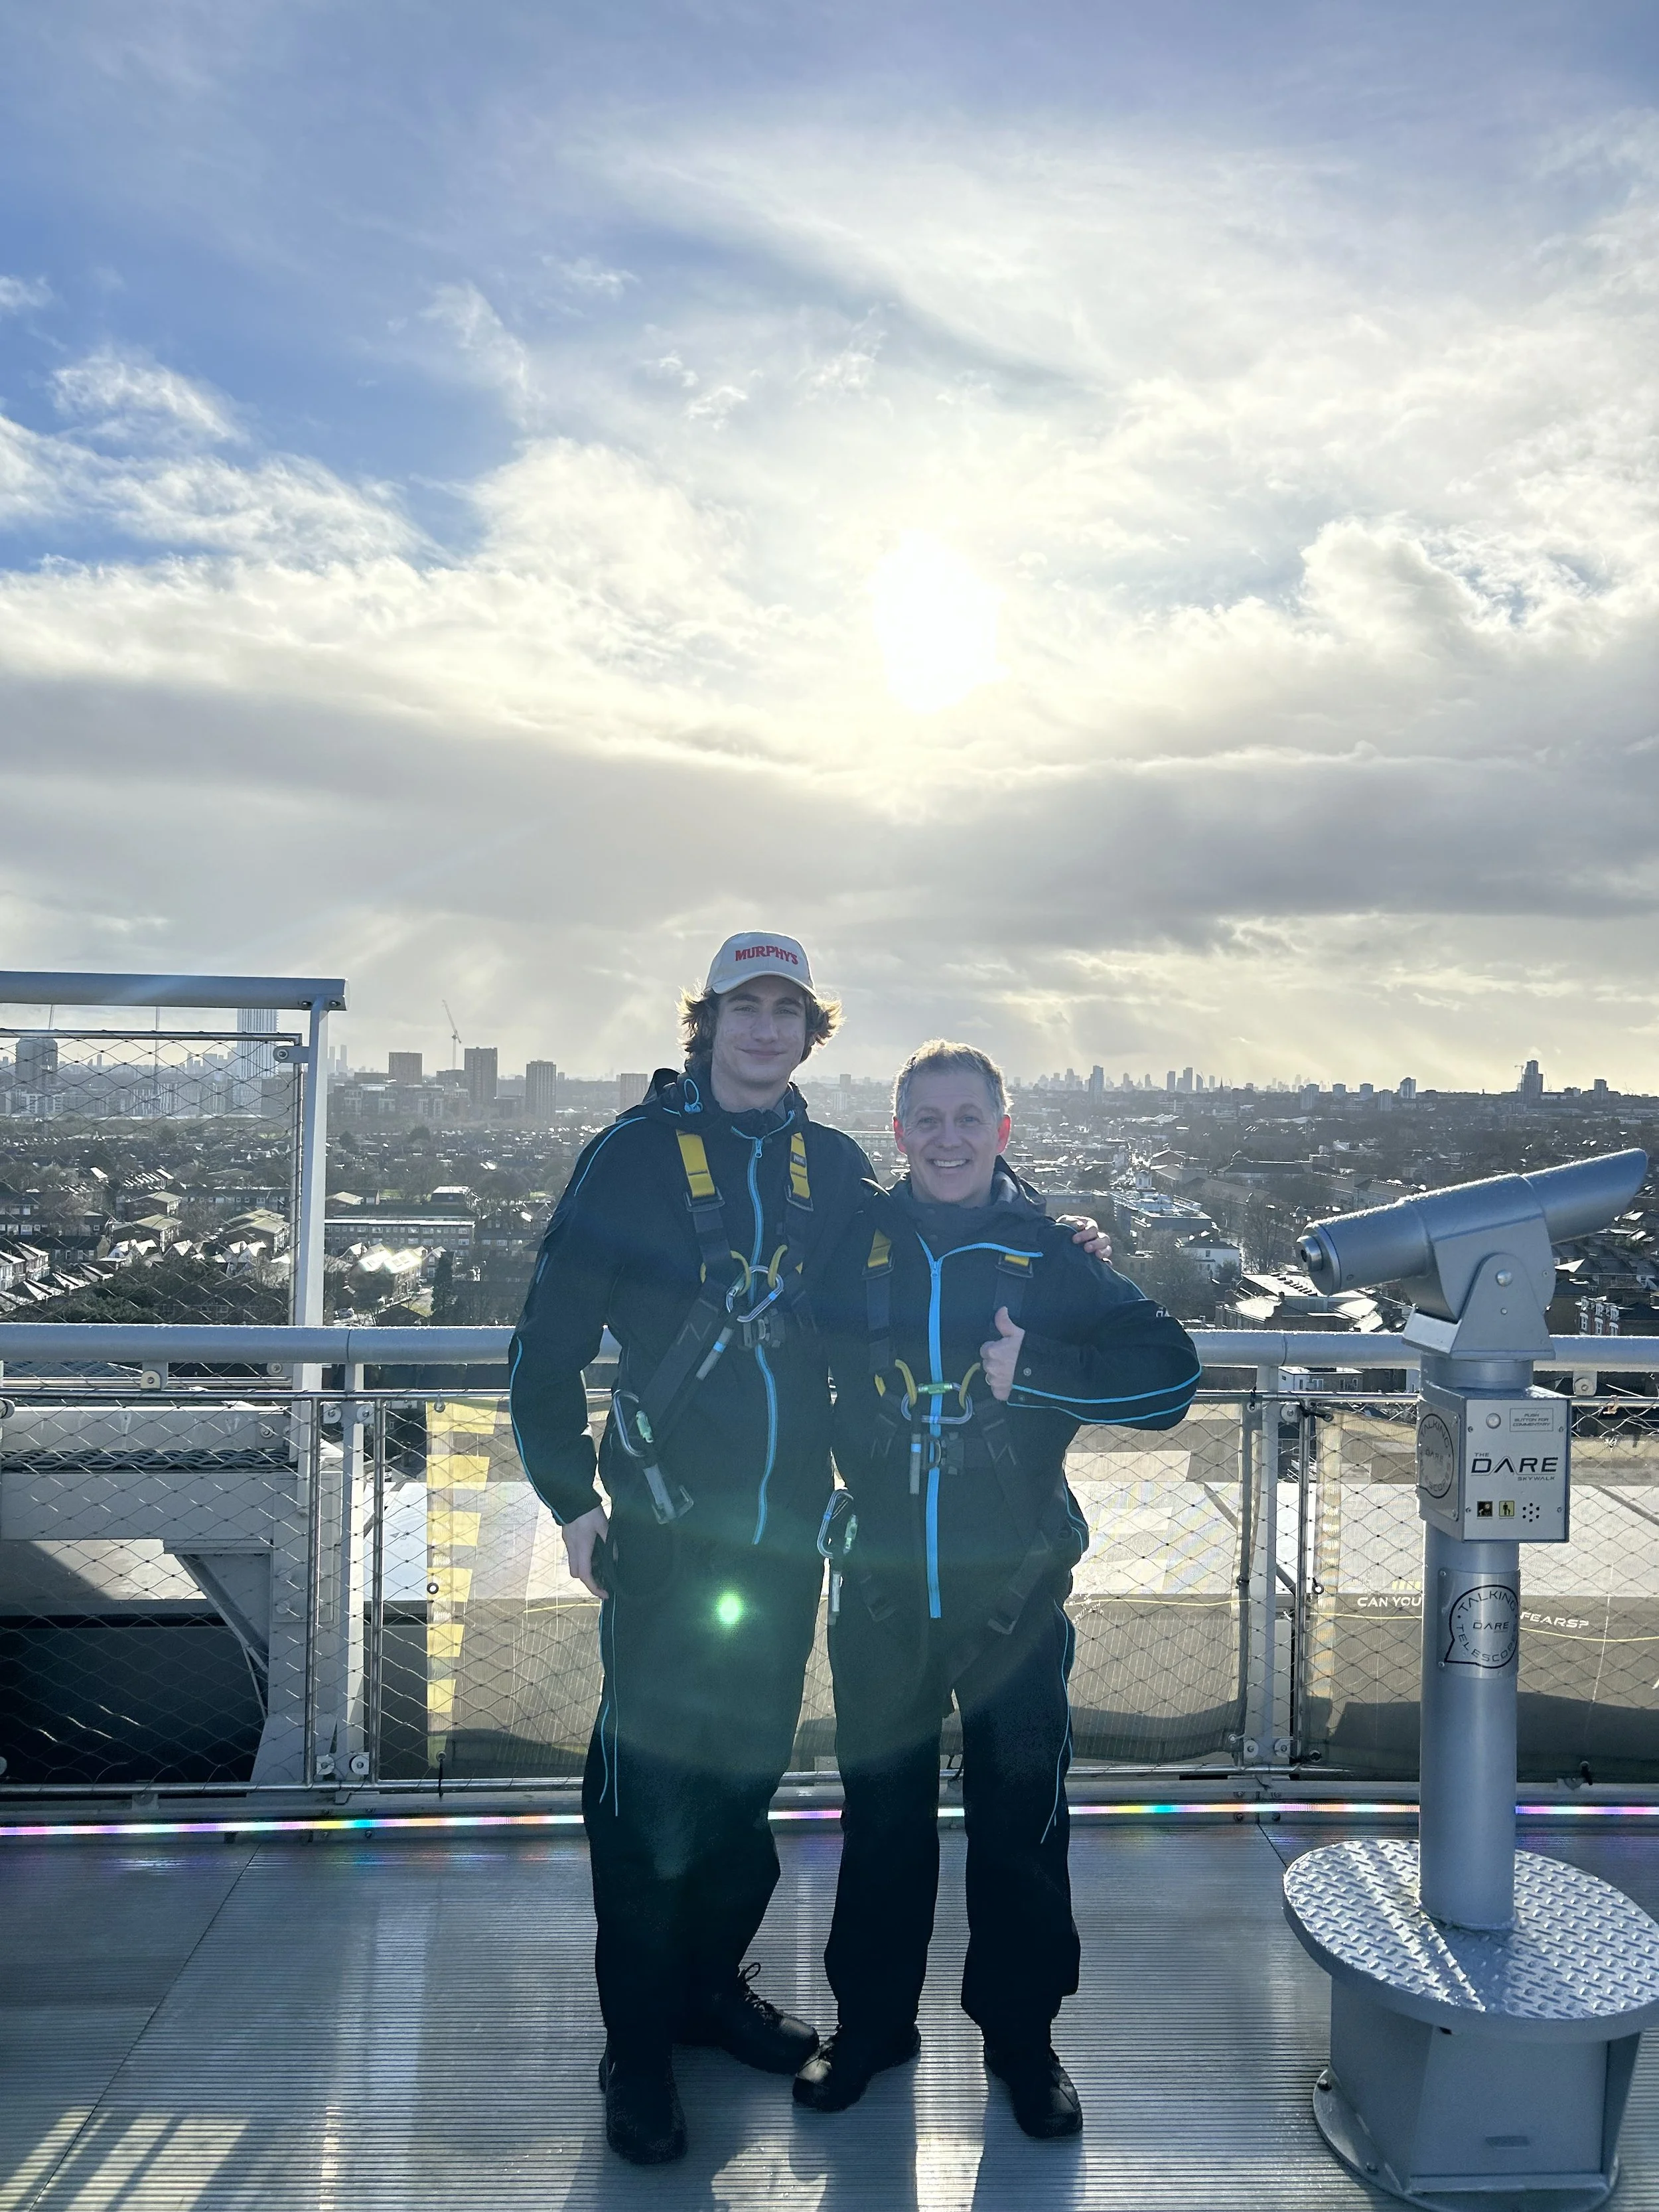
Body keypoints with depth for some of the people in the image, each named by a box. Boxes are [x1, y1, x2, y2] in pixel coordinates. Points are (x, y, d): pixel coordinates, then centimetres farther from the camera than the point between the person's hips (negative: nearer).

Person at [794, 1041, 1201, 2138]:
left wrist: (1035, 1372, -19)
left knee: (1021, 1819, 12)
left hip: (1014, 1589, -1)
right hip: (880, 1586, 1)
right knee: (880, 1812, 16)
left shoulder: (1049, 1255, -4)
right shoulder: (851, 1244, -2)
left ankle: (1022, 2030, 34)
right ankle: (871, 2018, 37)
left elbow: (1170, 1370, -9)